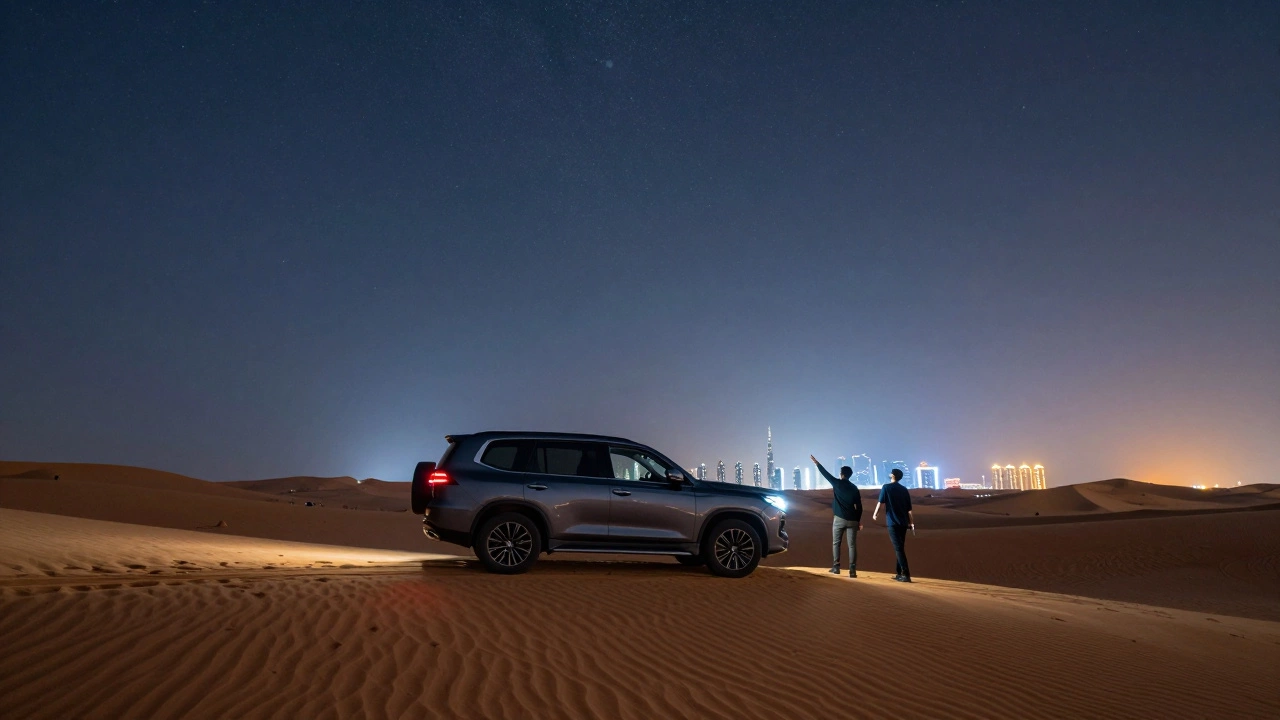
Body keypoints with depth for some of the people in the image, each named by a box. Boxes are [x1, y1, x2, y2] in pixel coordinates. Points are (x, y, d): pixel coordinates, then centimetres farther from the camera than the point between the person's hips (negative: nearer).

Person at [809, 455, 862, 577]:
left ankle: (836, 567, 6)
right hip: (852, 520, 2)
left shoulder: (837, 483, -1)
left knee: (836, 543, 10)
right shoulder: (854, 487, 9)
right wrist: (859, 520, 15)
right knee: (852, 545, 0)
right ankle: (852, 570, -6)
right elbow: (859, 506, 8)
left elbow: (825, 473, 10)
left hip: (839, 518, -2)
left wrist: (817, 463, 22)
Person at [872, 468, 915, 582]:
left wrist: (875, 514, 10)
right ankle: (900, 573, 17)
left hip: (893, 522, -6)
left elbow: (881, 503, -5)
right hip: (903, 522, 6)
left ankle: (906, 574, -16)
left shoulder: (886, 487, -2)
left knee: (898, 548, -8)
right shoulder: (904, 490, 12)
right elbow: (909, 508, 10)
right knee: (900, 547, 14)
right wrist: (912, 522, 12)